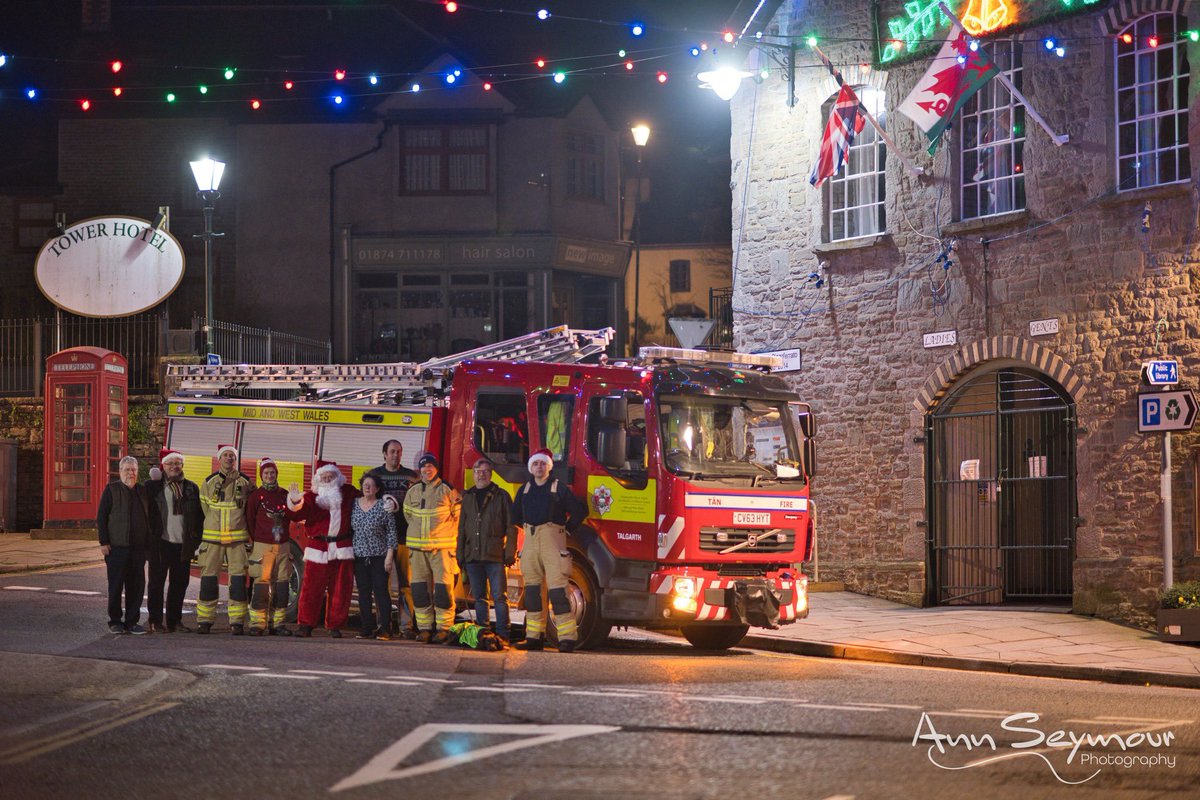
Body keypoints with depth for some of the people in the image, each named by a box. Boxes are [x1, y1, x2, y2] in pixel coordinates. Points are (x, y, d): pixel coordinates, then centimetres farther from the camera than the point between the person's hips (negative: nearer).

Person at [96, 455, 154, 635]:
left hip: (139, 547, 4)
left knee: (136, 586, 3)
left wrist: (151, 542, 11)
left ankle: (132, 621, 11)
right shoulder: (111, 490, 1)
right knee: (116, 585, 0)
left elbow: (150, 518, 20)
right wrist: (104, 542, -9)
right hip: (116, 547, -4)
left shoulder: (143, 492, 14)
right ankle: (115, 621, 8)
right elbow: (101, 517, -2)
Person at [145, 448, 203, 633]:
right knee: (157, 582, 2)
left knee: (180, 583, 8)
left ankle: (175, 621, 17)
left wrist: (196, 541, 4)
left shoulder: (192, 488, 11)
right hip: (161, 543, -3)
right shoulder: (152, 486, 1)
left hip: (183, 544, 3)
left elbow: (199, 516, 12)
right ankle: (155, 622, 8)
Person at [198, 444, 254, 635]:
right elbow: (205, 507, 13)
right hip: (212, 538, 0)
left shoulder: (245, 483, 5)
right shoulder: (209, 482, 6)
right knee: (208, 578, -1)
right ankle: (204, 620, 5)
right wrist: (217, 525, 12)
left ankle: (237, 622, 0)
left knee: (238, 580, -4)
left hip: (238, 538, 0)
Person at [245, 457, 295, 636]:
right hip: (263, 546, -4)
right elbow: (249, 520, 4)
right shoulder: (256, 496, 0)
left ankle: (277, 623, 9)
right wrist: (256, 540, 5)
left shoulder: (284, 495, 10)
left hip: (283, 546, 4)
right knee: (261, 583, -9)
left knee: (281, 584, 4)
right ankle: (257, 623, -7)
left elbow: (291, 517, 19)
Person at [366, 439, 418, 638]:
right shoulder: (374, 475, 11)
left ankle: (406, 625, -4)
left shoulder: (411, 476, 11)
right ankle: (384, 624, 6)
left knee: (405, 583, -5)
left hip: (404, 536, 0)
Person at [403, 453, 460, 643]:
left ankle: (443, 628, -3)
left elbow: (458, 515, 5)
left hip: (442, 547, -4)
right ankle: (424, 627, 10)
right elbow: (407, 514, 23)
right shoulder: (413, 491, 10)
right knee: (420, 589, 4)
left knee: (443, 588, -6)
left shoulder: (447, 490, -1)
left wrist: (449, 536, 6)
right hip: (418, 547, 4)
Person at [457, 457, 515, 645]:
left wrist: (510, 553, -8)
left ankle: (502, 635, -5)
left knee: (499, 596, -6)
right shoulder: (468, 497, 15)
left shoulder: (501, 496, 3)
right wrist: (460, 555, 11)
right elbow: (462, 529, 18)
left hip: (495, 556, -4)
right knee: (479, 598, 8)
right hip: (473, 556, 4)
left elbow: (511, 527, -1)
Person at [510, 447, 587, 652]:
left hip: (553, 542, -5)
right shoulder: (525, 489, 15)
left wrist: (567, 528, 1)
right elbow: (515, 515, 28)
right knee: (532, 589, 5)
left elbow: (580, 510, 3)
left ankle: (567, 638, -14)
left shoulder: (558, 488, 1)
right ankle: (535, 637, 10)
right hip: (530, 542, 5)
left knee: (557, 589, -12)